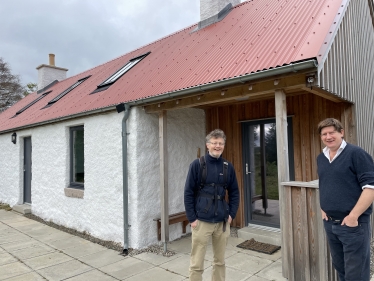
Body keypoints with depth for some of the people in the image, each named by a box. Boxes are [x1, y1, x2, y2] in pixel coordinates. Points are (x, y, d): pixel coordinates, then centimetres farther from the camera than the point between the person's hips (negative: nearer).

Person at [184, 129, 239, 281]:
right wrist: (192, 218, -9)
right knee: (196, 264, 6)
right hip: (201, 221, -3)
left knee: (220, 261, 18)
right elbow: (188, 193, -6)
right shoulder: (197, 165, -7)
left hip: (222, 222, 4)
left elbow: (234, 193, 11)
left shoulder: (228, 167, 3)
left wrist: (231, 214, 2)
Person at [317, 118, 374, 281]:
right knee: (340, 268, 20)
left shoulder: (356, 153, -11)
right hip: (329, 223, 6)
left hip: (353, 224, -6)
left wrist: (353, 216, -19)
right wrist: (322, 209, 11)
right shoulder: (321, 158, 10)